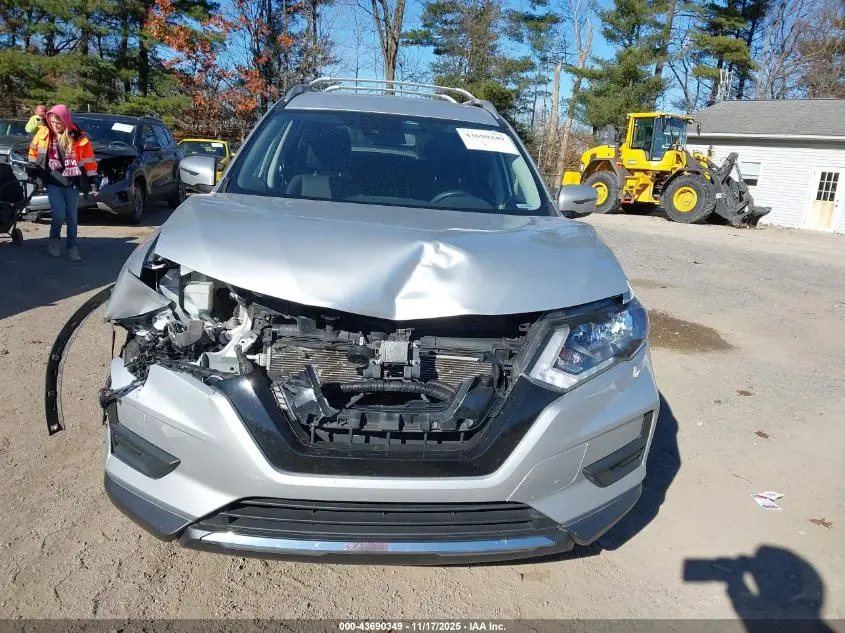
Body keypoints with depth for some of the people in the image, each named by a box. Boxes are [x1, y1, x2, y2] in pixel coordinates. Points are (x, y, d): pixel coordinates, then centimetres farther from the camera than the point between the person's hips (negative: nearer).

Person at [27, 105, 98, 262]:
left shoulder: (78, 137, -8)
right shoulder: (43, 133, -2)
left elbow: (89, 160, -3)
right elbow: (33, 151, 14)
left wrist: (92, 180, -5)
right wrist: (33, 171, 18)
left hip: (72, 183, 0)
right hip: (53, 181, 0)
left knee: (71, 217, 7)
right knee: (59, 215, -12)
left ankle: (72, 247, 20)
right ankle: (54, 239, 15)